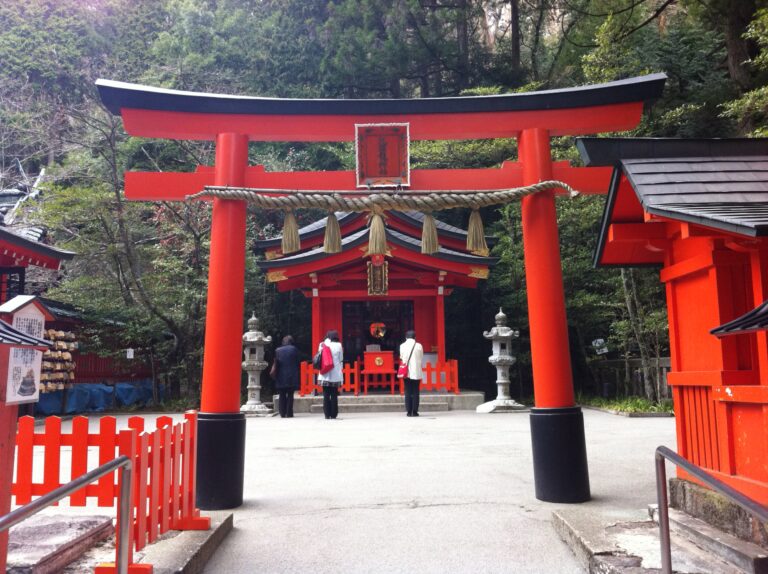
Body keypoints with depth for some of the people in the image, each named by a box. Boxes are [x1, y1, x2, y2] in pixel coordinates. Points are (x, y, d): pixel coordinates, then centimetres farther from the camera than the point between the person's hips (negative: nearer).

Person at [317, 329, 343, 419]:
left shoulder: (322, 345, 0)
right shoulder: (338, 345, -3)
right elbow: (341, 360, 3)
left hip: (325, 375, 1)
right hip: (336, 375, -1)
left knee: (326, 395, 5)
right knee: (334, 395, 4)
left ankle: (327, 414, 5)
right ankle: (333, 414, 5)